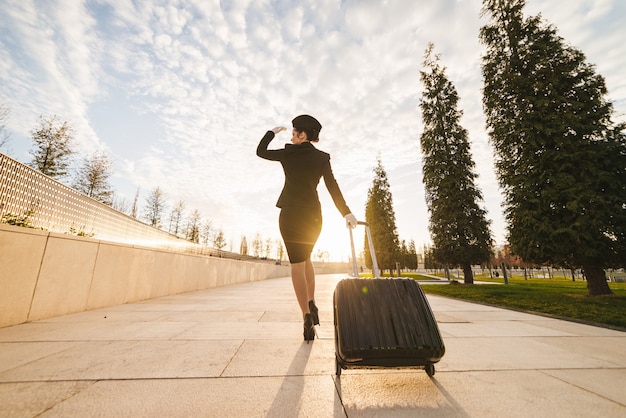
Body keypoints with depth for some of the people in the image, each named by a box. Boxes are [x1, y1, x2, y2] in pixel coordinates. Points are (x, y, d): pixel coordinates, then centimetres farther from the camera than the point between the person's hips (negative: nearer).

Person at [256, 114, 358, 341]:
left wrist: (272, 132, 29)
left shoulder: (289, 152, 1)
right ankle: (311, 303, 13)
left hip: (291, 213, -3)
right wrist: (346, 213, -1)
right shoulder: (322, 157, 6)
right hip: (313, 214, 3)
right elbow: (333, 187, -1)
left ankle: (307, 316, -3)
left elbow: (261, 151, 15)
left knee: (297, 263, 0)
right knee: (306, 258, 22)